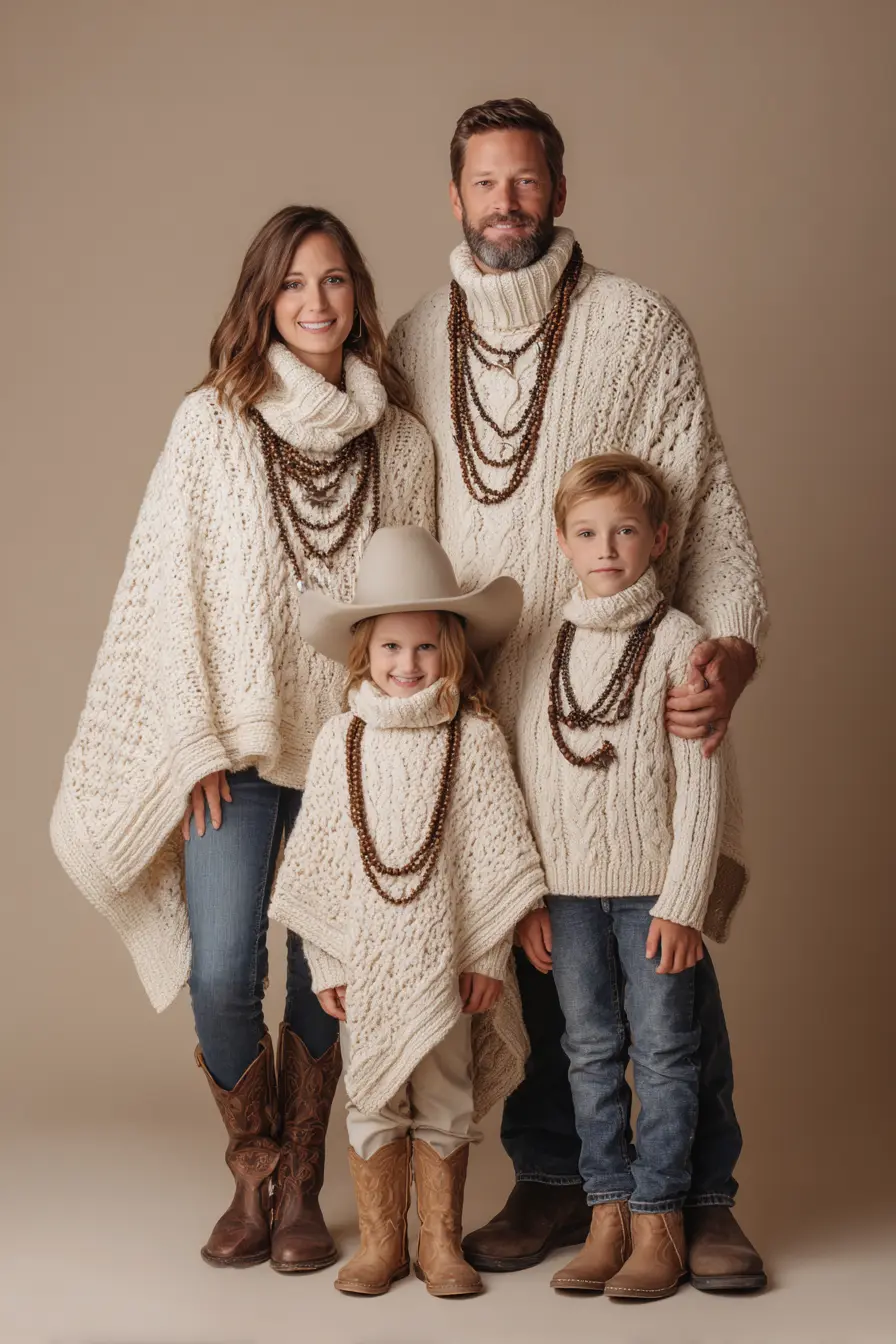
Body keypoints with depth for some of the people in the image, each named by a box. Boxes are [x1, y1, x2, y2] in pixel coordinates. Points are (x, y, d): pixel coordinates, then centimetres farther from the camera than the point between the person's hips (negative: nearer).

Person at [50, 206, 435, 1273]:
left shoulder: (402, 442, 5)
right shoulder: (212, 423, -1)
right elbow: (171, 591, -2)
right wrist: (200, 746, -6)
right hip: (236, 745, -1)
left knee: (324, 979, 3)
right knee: (221, 976, -9)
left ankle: (301, 1190, 19)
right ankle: (255, 1175, 13)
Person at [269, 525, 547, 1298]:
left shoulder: (475, 739, -4)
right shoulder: (340, 742, 1)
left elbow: (497, 854, -2)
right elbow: (317, 857, 4)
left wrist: (488, 954, -5)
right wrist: (325, 960, 2)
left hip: (448, 955, -1)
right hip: (366, 958, 1)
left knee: (445, 1103, 7)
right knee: (372, 1101, 8)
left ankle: (441, 1244, 19)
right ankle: (379, 1241, 20)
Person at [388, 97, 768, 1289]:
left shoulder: (638, 327, 0)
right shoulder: (416, 344, 9)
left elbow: (707, 499, -5)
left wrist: (730, 639, -18)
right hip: (481, 704, 3)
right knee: (524, 949, 7)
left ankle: (702, 1193, 11)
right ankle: (552, 1180, 20)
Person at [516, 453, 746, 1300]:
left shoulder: (678, 642, -5)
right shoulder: (548, 649, 7)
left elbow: (699, 783, -8)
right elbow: (528, 779, 9)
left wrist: (683, 900, -12)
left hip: (653, 885, -4)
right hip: (567, 888, 4)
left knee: (661, 1052, 1)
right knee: (591, 1051, 9)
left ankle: (658, 1222, 8)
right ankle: (608, 1213, 17)